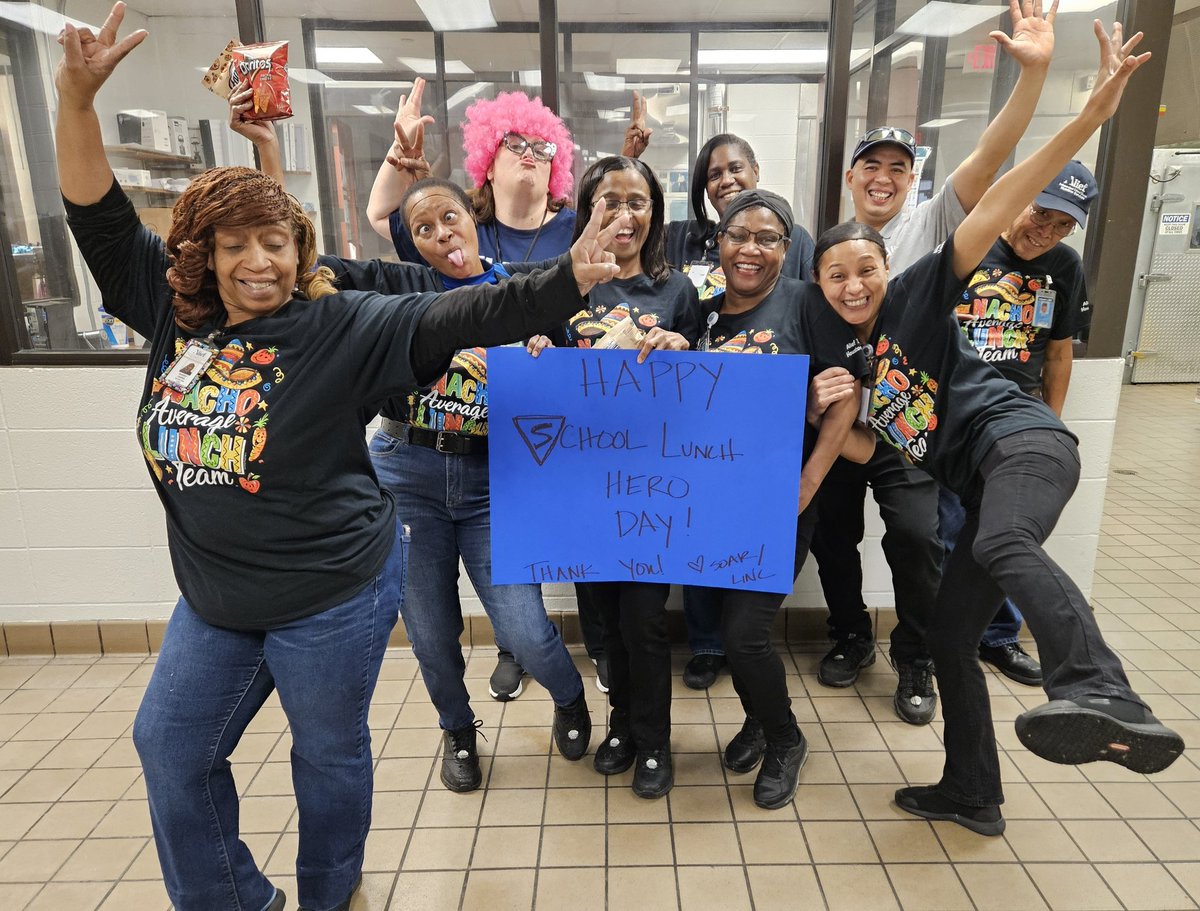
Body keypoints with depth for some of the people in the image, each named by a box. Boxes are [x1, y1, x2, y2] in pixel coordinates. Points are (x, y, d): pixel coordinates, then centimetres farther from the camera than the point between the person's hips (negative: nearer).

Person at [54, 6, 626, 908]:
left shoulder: (343, 326, -15)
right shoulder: (174, 312, 1)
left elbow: (457, 317, -22)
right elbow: (101, 217, 7)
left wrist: (565, 283, -31)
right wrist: (76, 99, -3)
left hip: (330, 595, -6)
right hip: (214, 596, 6)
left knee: (329, 753, 14)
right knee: (170, 747, 19)